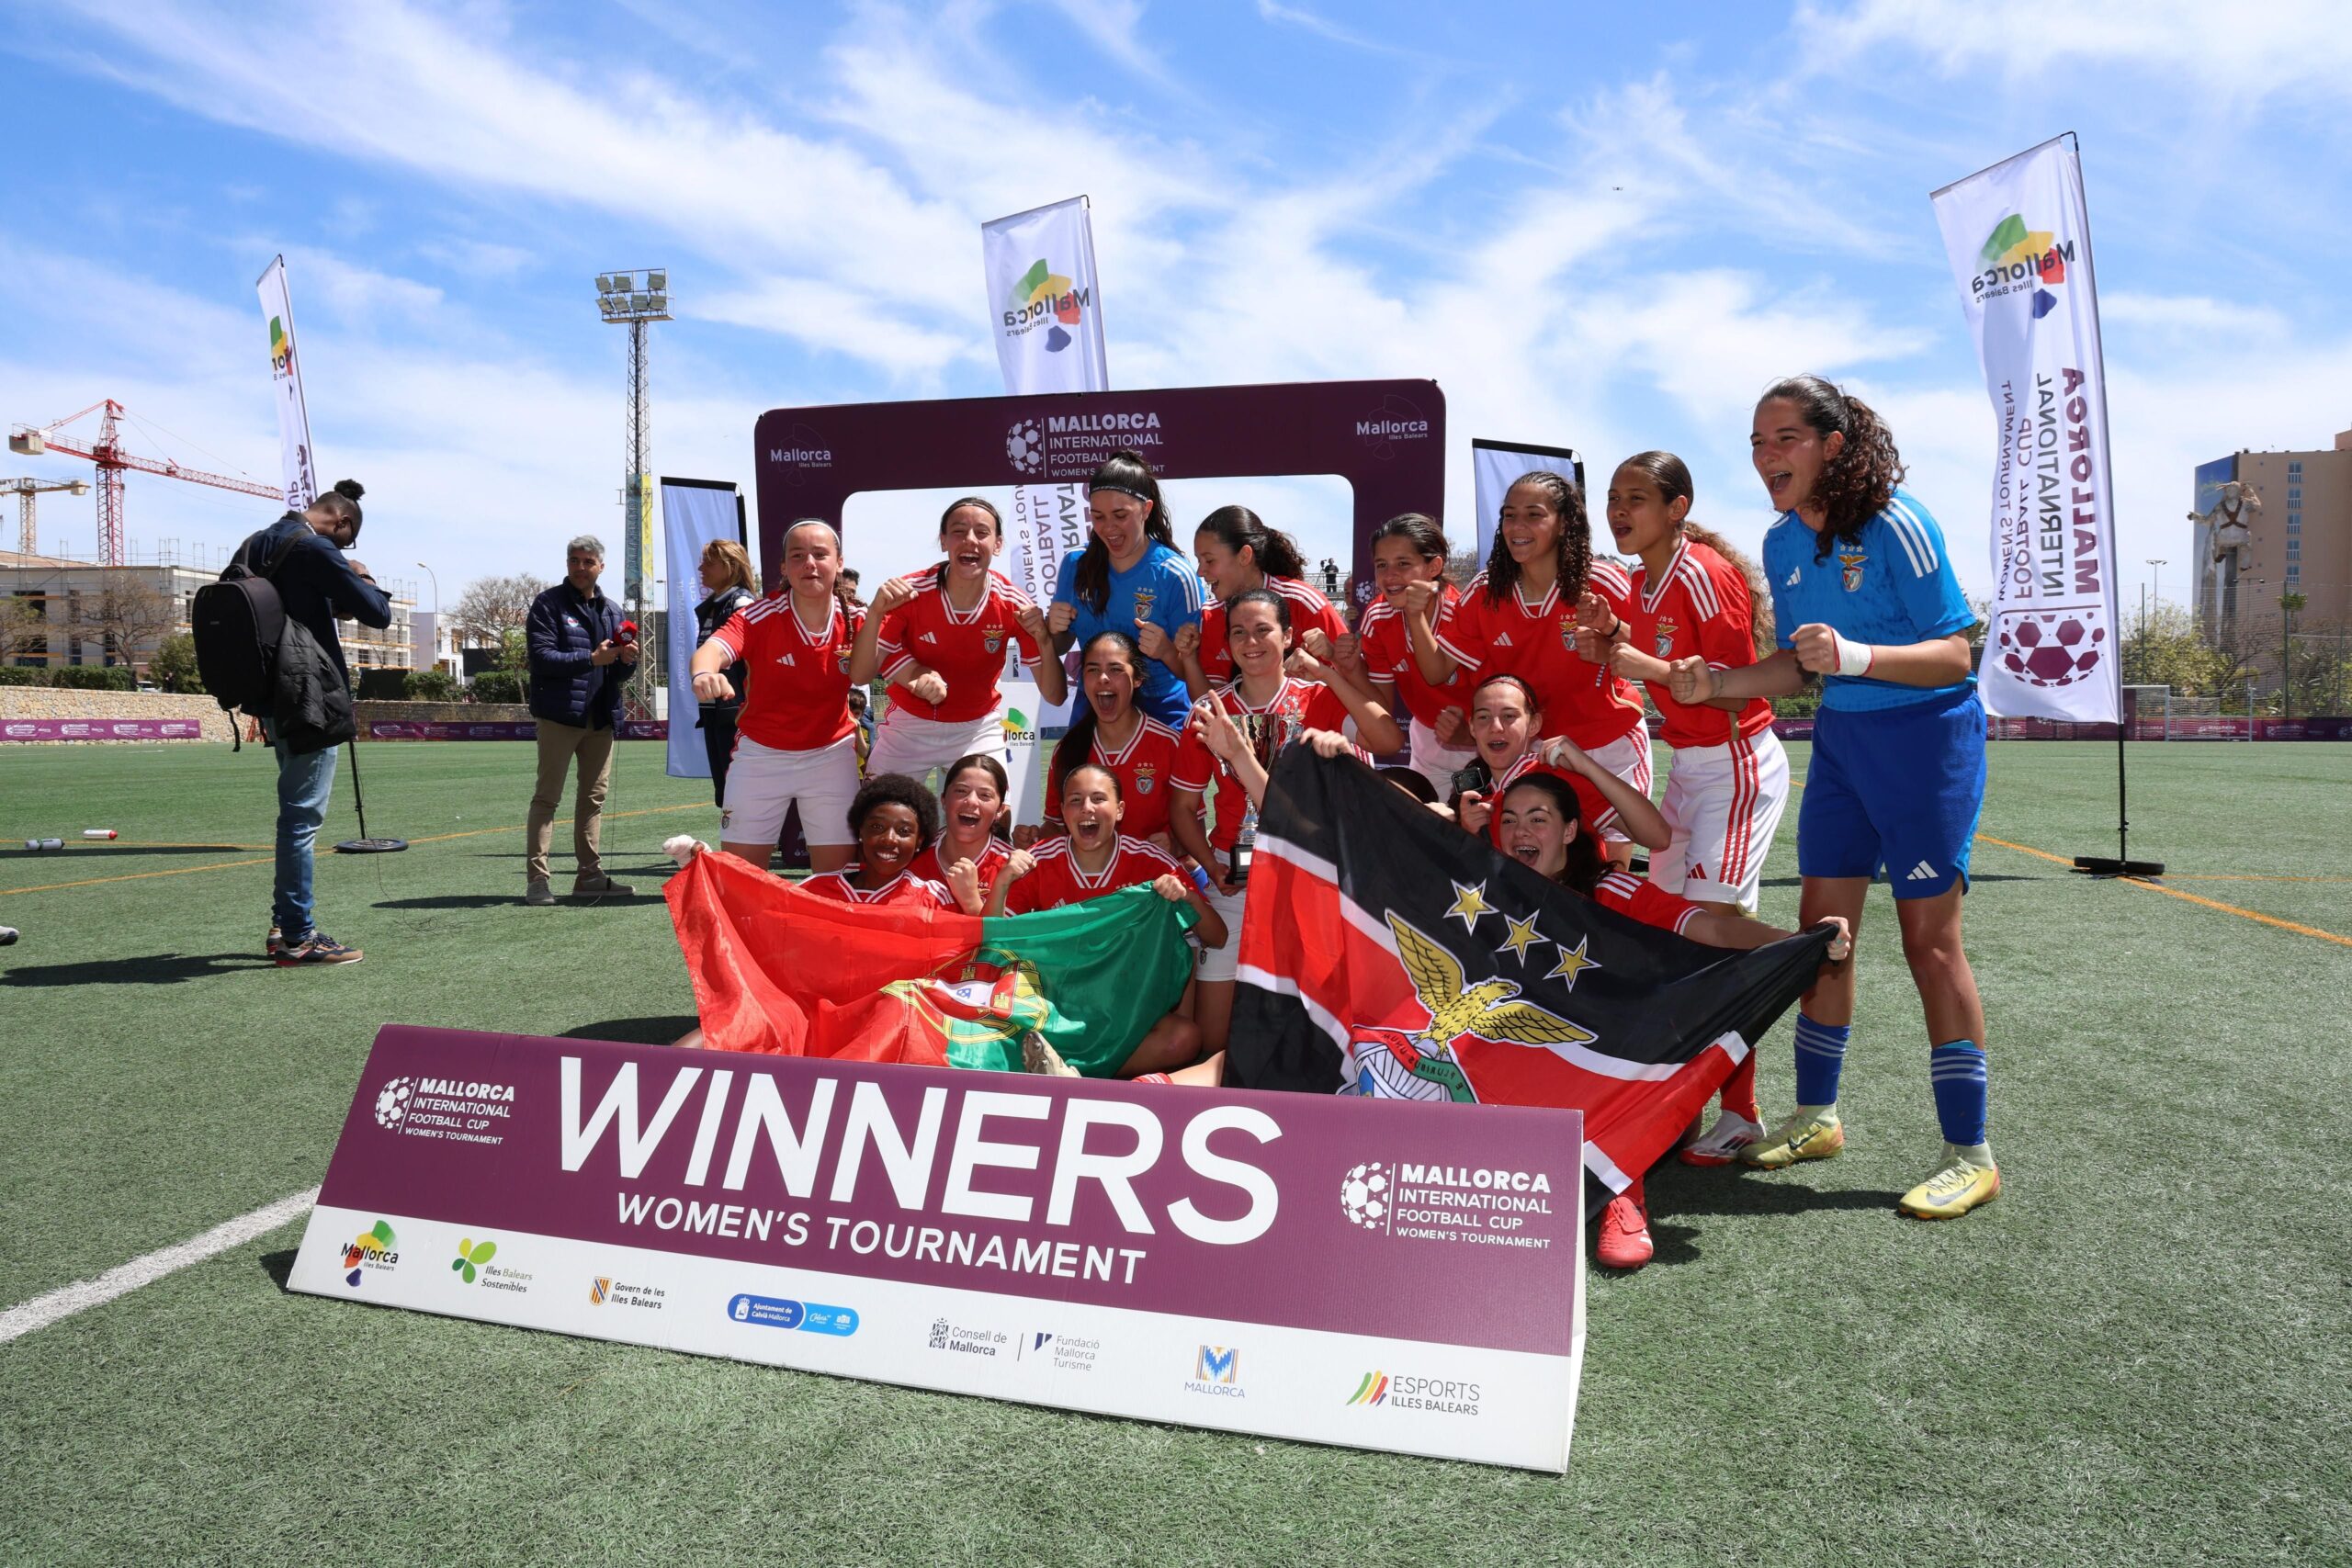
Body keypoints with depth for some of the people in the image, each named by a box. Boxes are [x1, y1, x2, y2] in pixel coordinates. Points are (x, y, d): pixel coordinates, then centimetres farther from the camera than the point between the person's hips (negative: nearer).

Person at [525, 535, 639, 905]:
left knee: (594, 796, 9)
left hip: (601, 717, 6)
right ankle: (537, 878, -5)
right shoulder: (549, 604, -1)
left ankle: (590, 874, 15)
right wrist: (592, 658, -20)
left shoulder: (612, 610, 17)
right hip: (560, 715, -6)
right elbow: (542, 657, -13)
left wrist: (627, 659, -5)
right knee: (547, 797, -5)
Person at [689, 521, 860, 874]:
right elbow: (714, 648, -34)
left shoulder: (853, 618, -9)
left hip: (831, 752, 1)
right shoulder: (760, 616, -18)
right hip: (761, 753, -1)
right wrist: (704, 673, -58)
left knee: (836, 866, 4)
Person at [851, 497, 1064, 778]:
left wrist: (1045, 640, -35)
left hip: (978, 731, 0)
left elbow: (1054, 696, -16)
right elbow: (859, 676, -21)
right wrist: (875, 613, -37)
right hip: (908, 727, 0)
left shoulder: (1014, 605, -18)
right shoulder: (909, 593, -21)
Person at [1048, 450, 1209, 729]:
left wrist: (1167, 652, -30)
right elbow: (1060, 647, 8)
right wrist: (1053, 630, -13)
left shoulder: (1177, 577, -16)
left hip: (1160, 715, -3)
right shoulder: (1076, 565, -4)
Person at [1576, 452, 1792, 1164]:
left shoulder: (1704, 573, -16)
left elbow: (1727, 684, -19)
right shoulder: (1642, 583, 9)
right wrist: (1615, 642, -3)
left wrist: (1638, 664, -21)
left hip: (1738, 762, -9)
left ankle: (1742, 1113, -3)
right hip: (1690, 763, 9)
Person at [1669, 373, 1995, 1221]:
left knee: (1930, 938, -7)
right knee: (1820, 927, 9)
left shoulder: (1895, 522, -18)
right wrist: (1714, 683, -3)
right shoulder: (1781, 542, 4)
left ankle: (1969, 1155, 4)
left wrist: (1856, 656, -36)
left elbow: (1956, 655, -20)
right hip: (1839, 738, 7)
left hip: (1925, 736, -7)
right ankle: (1815, 1118, 23)